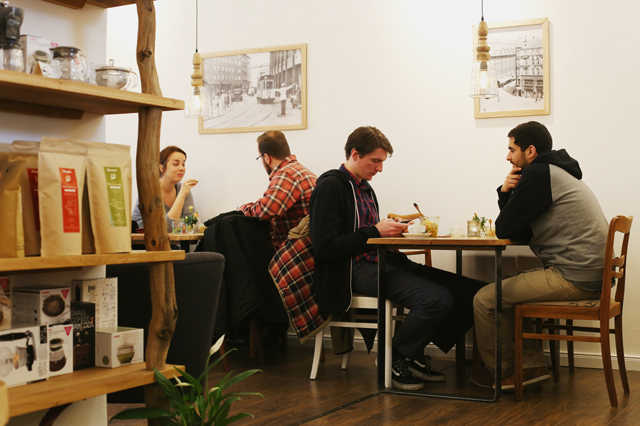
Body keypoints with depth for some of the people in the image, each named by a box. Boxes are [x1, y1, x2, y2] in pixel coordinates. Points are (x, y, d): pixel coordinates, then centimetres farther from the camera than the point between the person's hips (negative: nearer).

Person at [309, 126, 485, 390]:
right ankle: (397, 358, -3)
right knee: (437, 298, -28)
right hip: (356, 269, -9)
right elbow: (324, 247, -15)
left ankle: (414, 355, 6)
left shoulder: (364, 188, 23)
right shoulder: (330, 186, -6)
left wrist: (390, 229, 7)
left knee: (472, 292, -7)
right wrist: (375, 232, -12)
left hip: (383, 261, 9)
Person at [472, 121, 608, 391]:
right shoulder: (556, 172, 21)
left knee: (485, 299, -5)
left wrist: (508, 193, 9)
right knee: (509, 293, 24)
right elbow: (521, 232, 22)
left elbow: (503, 230, -9)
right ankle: (531, 366, 19)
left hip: (572, 277, -11)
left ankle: (503, 374, 12)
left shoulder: (537, 174, -11)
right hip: (590, 274, 11)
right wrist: (506, 193, 6)